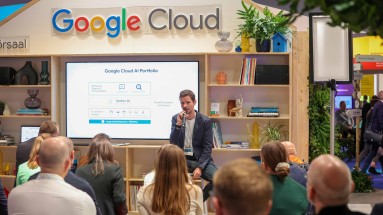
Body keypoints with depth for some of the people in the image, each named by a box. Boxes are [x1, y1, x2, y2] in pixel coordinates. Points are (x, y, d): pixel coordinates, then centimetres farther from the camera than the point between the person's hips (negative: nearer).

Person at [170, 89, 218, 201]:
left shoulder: (205, 121, -3)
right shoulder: (176, 118, 4)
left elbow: (207, 148, -6)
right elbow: (173, 144, -5)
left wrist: (199, 167, -19)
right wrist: (178, 124, -18)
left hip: (200, 159, 0)